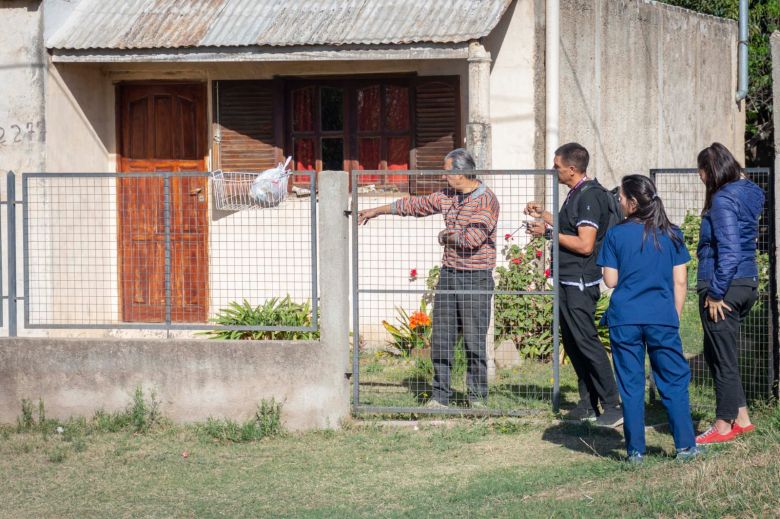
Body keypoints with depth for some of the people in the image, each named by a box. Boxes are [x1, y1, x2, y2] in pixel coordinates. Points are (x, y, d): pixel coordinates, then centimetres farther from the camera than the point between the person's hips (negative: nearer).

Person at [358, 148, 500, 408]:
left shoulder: (486, 200, -11)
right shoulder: (447, 197, 12)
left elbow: (472, 238, -21)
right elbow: (415, 204, 24)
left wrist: (447, 236, -3)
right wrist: (377, 211, 30)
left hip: (476, 278, -7)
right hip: (448, 274, 7)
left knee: (474, 341, -5)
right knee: (440, 339, 3)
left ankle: (478, 397, 5)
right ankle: (440, 396, 8)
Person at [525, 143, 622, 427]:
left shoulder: (590, 196, -17)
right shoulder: (576, 194, 14)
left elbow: (584, 244, -22)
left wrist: (548, 232, -16)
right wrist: (545, 216, 21)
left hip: (580, 282, -11)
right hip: (568, 280, 11)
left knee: (586, 340, -10)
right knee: (572, 343, 13)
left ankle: (612, 405, -8)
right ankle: (588, 405, 19)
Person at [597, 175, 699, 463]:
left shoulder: (616, 234, -2)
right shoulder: (670, 234, 4)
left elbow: (611, 280, -1)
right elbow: (680, 281, 4)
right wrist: (675, 316, 13)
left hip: (624, 319, -1)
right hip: (663, 319, 1)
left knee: (631, 385, 4)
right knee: (674, 382, 8)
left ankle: (635, 450, 5)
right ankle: (685, 445, 5)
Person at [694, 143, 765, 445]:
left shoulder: (723, 200, -16)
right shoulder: (748, 194, 12)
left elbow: (729, 252, -23)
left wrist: (715, 293, -19)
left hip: (725, 286, -9)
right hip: (747, 284, 9)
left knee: (722, 357, 1)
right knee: (718, 353, 19)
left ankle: (724, 426, 10)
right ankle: (741, 418, 23)